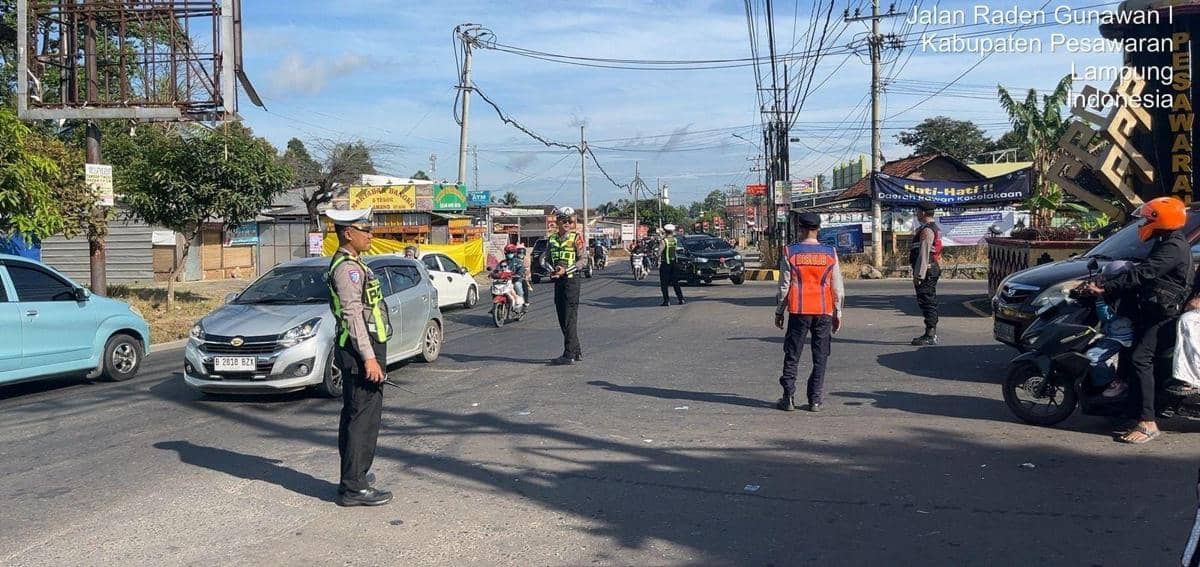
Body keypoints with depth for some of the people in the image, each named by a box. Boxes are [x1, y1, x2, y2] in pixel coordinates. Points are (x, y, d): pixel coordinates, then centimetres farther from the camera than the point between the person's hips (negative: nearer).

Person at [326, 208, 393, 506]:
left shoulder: (349, 264, 17)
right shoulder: (348, 267, -16)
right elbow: (353, 314, -22)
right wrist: (369, 357, -24)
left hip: (358, 351, 11)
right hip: (361, 351, -11)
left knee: (353, 416, 16)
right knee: (364, 418, -8)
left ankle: (352, 478, 26)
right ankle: (354, 487, -5)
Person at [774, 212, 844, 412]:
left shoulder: (790, 253, -3)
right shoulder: (830, 253, 1)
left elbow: (784, 286, -2)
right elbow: (837, 287, 4)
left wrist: (779, 312, 8)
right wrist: (838, 313, 13)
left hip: (798, 311, -1)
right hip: (823, 311, 1)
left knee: (792, 356, 7)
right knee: (820, 358, 7)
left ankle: (789, 398, 7)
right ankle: (815, 400, 7)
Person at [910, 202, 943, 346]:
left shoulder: (926, 230, -17)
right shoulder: (935, 228, 17)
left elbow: (923, 254, -22)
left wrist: (918, 275, -22)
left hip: (925, 271, -11)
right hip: (933, 269, 11)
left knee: (926, 302, -9)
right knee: (930, 302, 15)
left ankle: (930, 337, -8)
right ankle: (932, 333, 21)